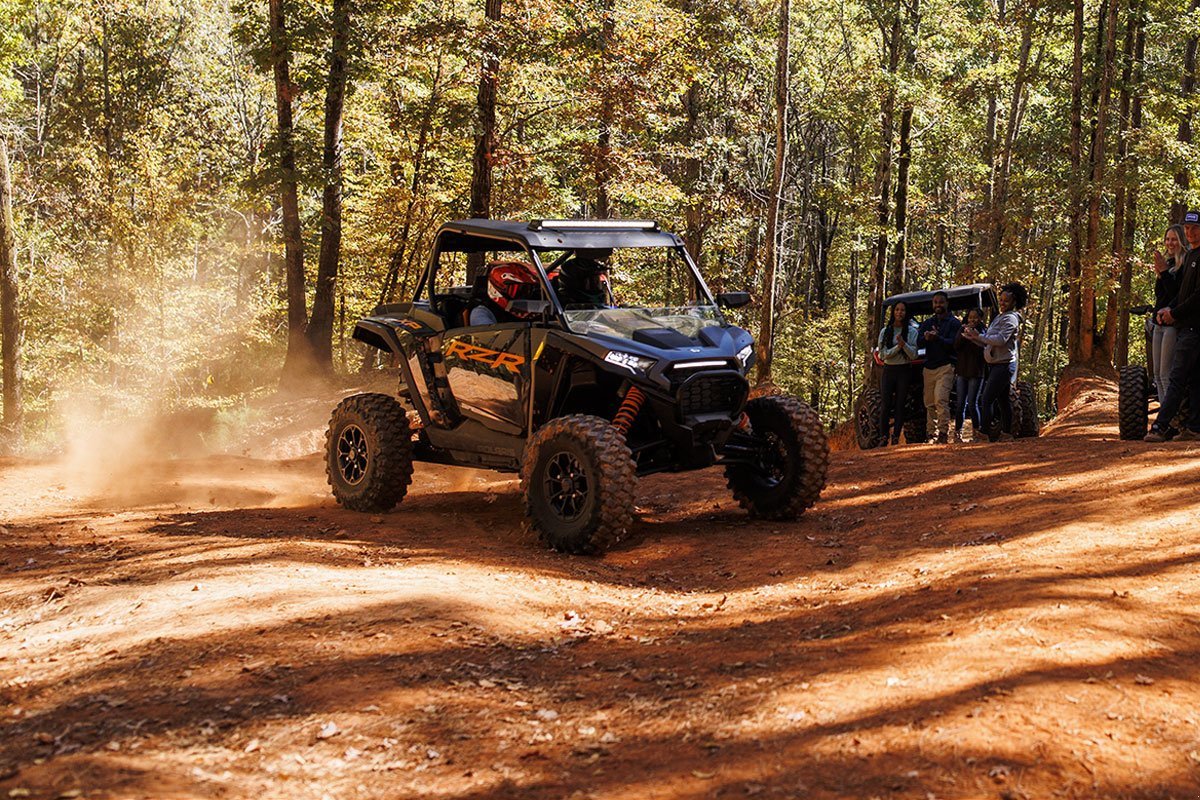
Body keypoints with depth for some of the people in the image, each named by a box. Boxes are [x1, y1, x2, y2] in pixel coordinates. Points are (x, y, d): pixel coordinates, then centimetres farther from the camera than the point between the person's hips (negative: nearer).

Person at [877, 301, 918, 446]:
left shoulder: (912, 331, 3)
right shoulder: (885, 331, 5)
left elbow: (913, 355, -4)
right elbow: (883, 354, -4)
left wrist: (904, 344, -20)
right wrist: (898, 347, -16)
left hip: (904, 371, -1)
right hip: (889, 370, 1)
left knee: (900, 405, 0)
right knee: (886, 405, -4)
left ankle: (896, 437, 3)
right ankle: (883, 437, -1)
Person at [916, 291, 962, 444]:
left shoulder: (954, 323, 3)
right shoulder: (927, 323, 18)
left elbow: (952, 343, -11)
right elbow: (917, 340, 3)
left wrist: (937, 338, -28)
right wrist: (925, 337, -20)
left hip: (945, 367, -5)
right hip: (929, 367, 5)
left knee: (941, 399, -19)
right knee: (929, 402, 6)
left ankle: (943, 432, -21)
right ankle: (930, 432, 11)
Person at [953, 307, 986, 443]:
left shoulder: (982, 332, -1)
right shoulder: (963, 330, 11)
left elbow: (981, 350, -14)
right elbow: (956, 346, -4)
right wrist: (964, 334, -16)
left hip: (976, 373, -3)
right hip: (962, 372, 3)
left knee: (972, 403, -6)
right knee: (960, 404, 2)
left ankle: (976, 432, 4)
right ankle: (957, 433, 5)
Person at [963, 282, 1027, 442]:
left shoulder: (1011, 318, -11)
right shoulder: (1000, 317, 20)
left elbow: (1000, 340, -23)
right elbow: (988, 343, 20)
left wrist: (979, 336, -17)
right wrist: (973, 337, 5)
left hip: (1004, 365, -10)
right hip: (996, 364, 10)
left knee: (987, 399, -15)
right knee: (1003, 400, 12)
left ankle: (984, 433, -17)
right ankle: (1006, 433, 17)